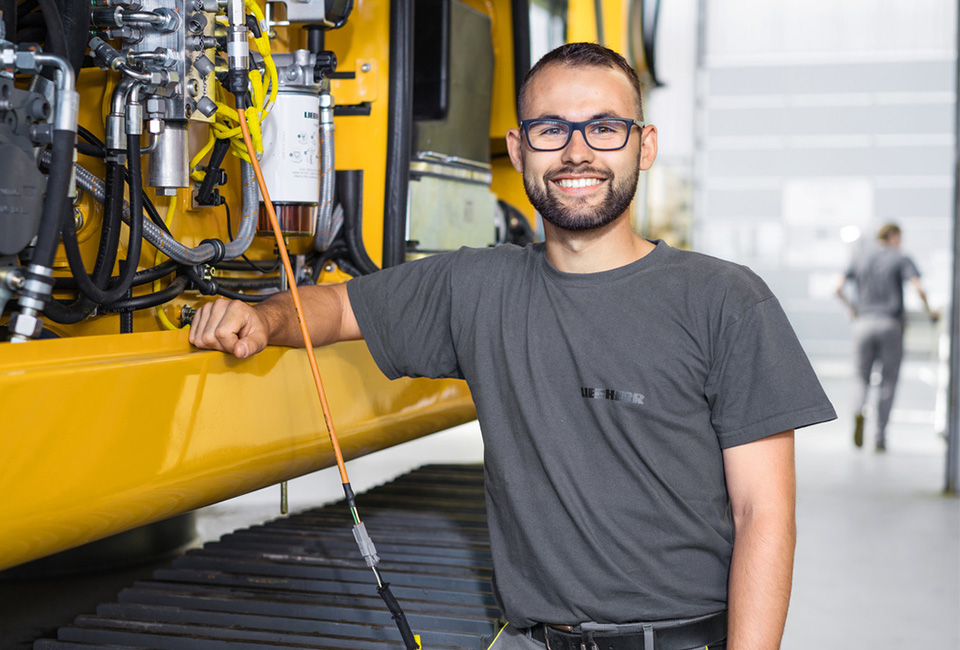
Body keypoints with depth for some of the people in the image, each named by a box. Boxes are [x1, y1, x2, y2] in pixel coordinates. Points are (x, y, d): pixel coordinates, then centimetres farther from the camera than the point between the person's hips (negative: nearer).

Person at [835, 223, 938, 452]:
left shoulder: (860, 261, 12)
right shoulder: (902, 260, 3)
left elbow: (839, 288, 3)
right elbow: (919, 289, -10)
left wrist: (852, 307, 20)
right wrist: (929, 311, 7)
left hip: (864, 323, 2)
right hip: (890, 324, -2)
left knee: (862, 379, 10)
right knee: (888, 383, 6)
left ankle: (859, 411, -23)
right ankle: (880, 437, 3)